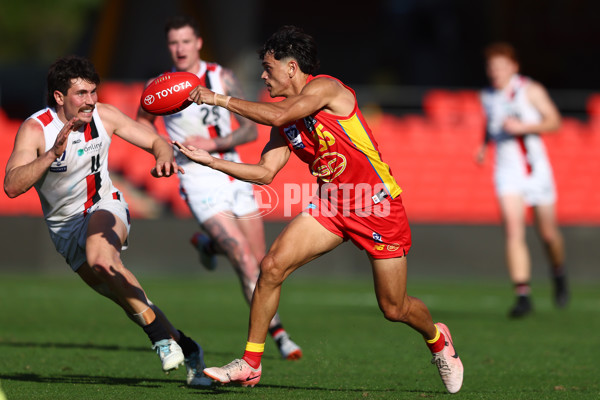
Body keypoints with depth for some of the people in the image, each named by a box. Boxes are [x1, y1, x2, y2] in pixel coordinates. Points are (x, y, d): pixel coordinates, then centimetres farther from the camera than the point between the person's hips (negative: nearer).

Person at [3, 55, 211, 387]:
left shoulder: (104, 116, -10)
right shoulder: (35, 129, -19)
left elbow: (156, 142, -1)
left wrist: (164, 158, -25)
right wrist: (54, 153, -41)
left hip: (105, 209, -1)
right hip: (67, 227, 1)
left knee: (100, 257, -35)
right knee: (130, 299, -4)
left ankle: (161, 337, -32)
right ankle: (183, 347, 13)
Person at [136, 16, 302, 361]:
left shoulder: (223, 78, -2)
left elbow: (251, 129, -2)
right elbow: (142, 121, 16)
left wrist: (213, 144, -17)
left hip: (235, 176, 4)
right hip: (201, 185, -4)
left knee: (260, 261, 11)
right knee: (246, 261, -16)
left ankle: (206, 243, 40)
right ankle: (277, 332, -9)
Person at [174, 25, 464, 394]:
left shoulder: (325, 88, -16)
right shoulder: (284, 119, 7)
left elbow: (278, 116, -30)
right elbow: (265, 172, 4)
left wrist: (220, 99, -23)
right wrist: (210, 161, -4)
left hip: (379, 206, -6)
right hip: (331, 205, 6)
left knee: (394, 309, 2)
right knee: (272, 267, -13)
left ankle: (438, 339, 37)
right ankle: (250, 363, -3)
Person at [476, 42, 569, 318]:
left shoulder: (531, 90, -5)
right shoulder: (487, 96, 8)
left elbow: (553, 121, -8)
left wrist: (523, 127, -21)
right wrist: (484, 145, 10)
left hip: (536, 168, -2)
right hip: (507, 170, 2)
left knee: (548, 233, 5)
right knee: (513, 233, -15)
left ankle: (558, 273, 37)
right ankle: (523, 296, -16)